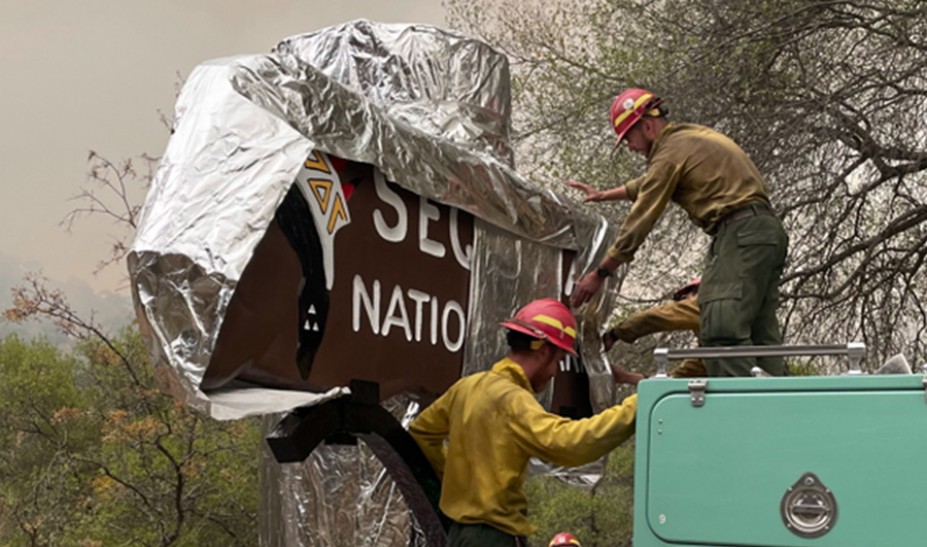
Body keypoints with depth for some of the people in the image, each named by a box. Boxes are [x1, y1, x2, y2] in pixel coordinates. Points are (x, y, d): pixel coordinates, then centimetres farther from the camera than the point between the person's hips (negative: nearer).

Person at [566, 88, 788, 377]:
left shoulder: (671, 152, -6)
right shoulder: (693, 136, 23)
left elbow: (640, 220, -5)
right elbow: (650, 184, 41)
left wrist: (599, 274, 2)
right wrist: (604, 195, 50)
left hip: (741, 233, -10)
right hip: (768, 232, 10)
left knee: (722, 329, -18)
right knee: (761, 333, 7)